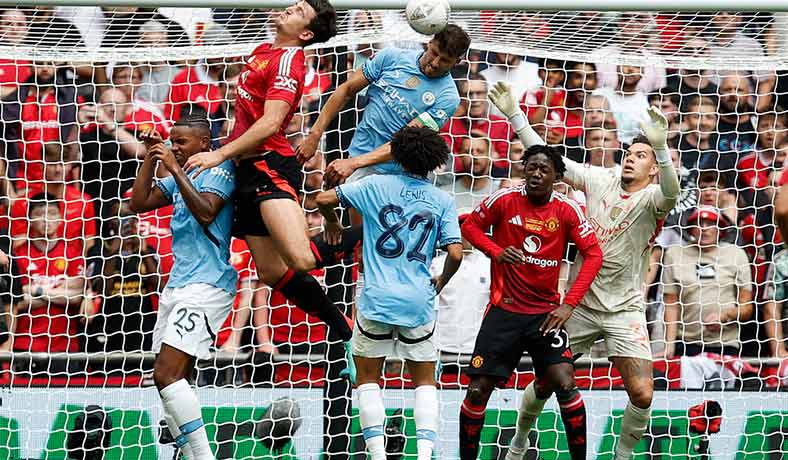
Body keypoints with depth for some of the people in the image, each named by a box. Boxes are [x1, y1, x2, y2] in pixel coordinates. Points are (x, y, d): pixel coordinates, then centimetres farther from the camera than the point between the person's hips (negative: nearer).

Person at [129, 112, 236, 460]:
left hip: (206, 284, -9)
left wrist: (175, 168, -19)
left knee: (167, 375, -20)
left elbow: (206, 211, -20)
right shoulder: (180, 177, 20)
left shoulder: (220, 168, -5)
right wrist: (151, 158, 8)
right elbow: (139, 203, 16)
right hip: (178, 284, 9)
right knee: (171, 379, 4)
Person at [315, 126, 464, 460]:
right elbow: (455, 254, -4)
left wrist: (332, 222, 24)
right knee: (425, 380, 14)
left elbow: (324, 199, 2)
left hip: (376, 299, -1)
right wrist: (441, 282, 16)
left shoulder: (376, 186, 0)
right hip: (418, 302, 1)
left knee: (368, 377, 13)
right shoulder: (442, 201, 1)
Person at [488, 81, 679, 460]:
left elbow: (670, 192, -34)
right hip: (581, 301, 3)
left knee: (642, 394, -14)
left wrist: (660, 145, -52)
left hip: (624, 309, -3)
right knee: (545, 382, 7)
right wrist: (514, 115, -5)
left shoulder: (651, 199, -10)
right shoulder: (600, 181, 1)